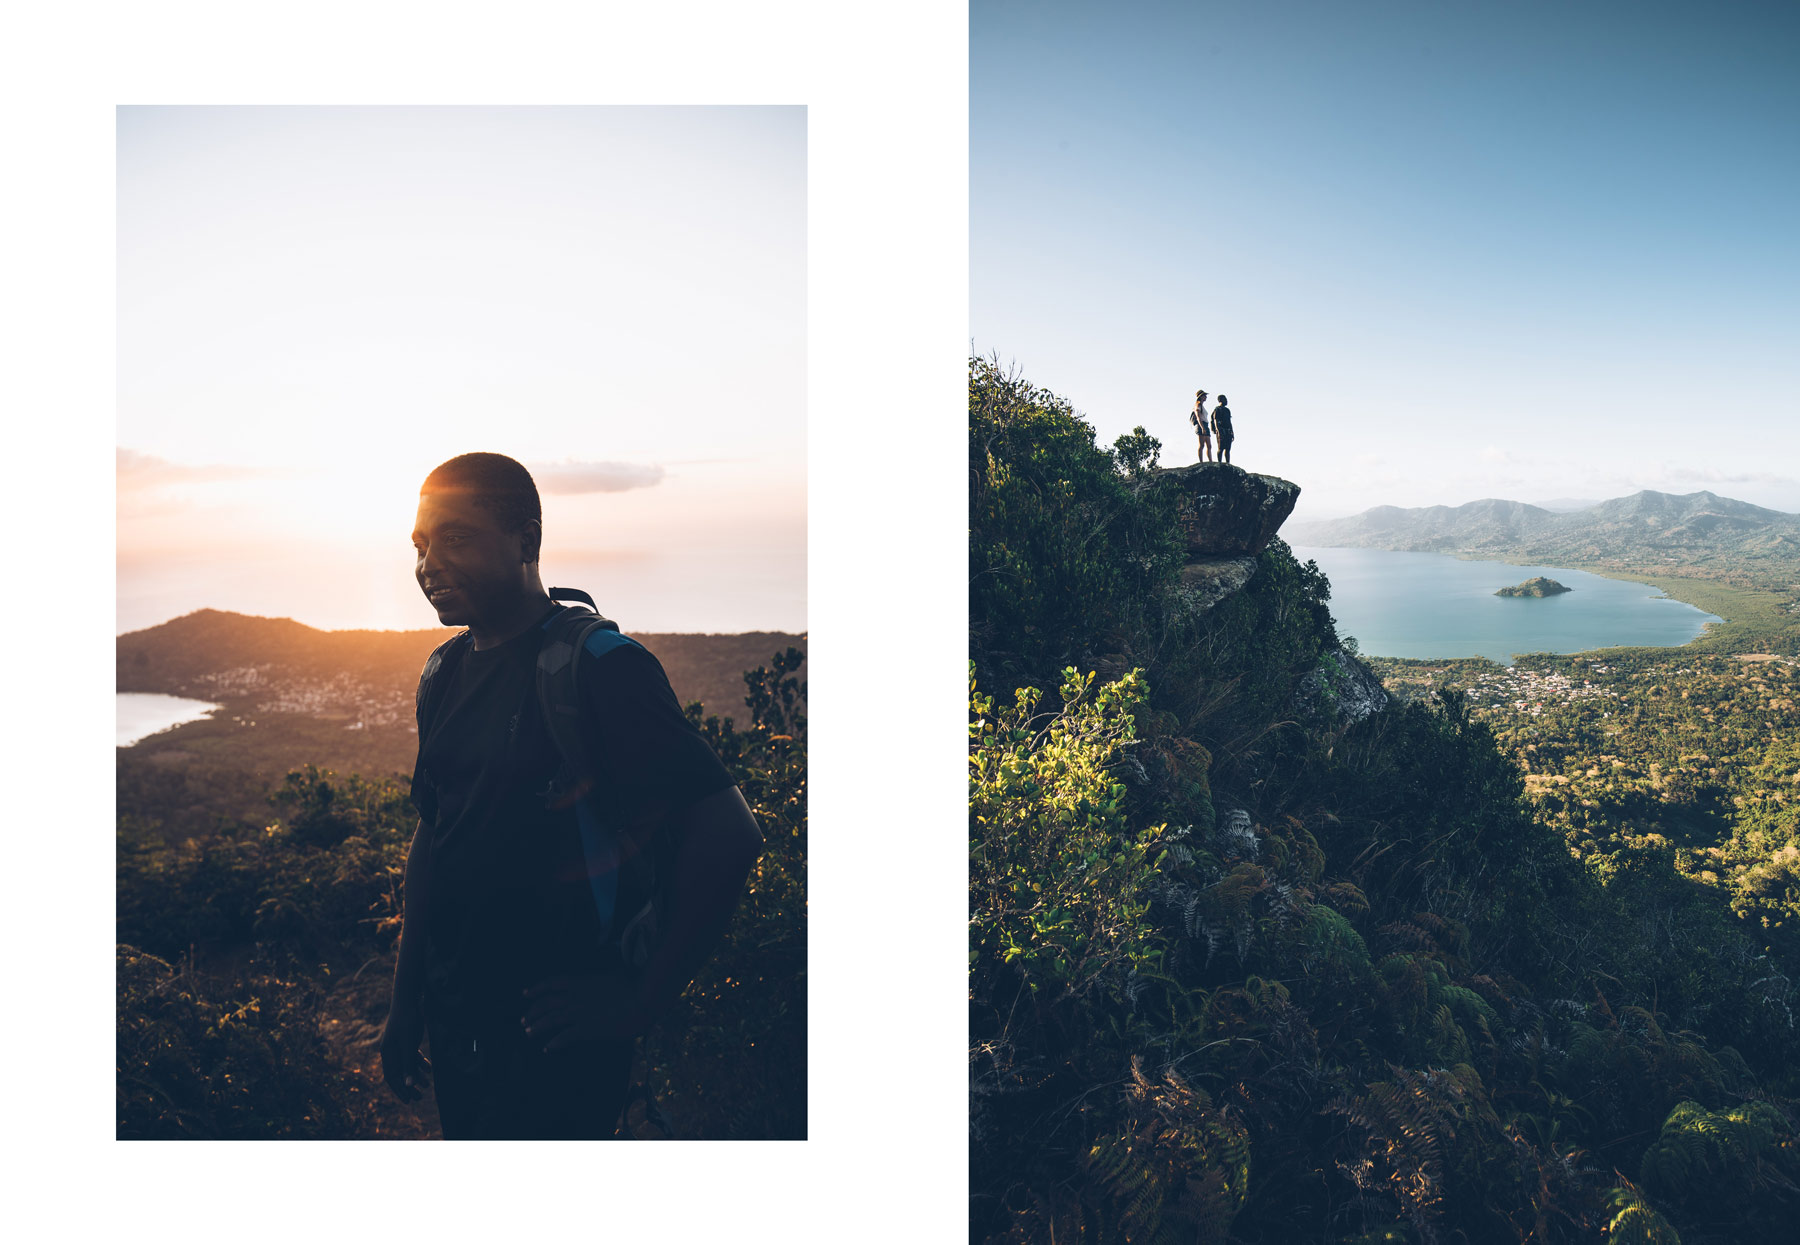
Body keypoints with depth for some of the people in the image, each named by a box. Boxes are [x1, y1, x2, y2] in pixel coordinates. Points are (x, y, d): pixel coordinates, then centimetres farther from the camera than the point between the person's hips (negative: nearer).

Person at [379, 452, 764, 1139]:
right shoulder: (445, 672, 7)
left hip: (555, 1038, -7)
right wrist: (405, 1002, 15)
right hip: (453, 1024, 7)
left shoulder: (600, 666, -17)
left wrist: (641, 1001, -17)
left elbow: (729, 835, -22)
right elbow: (432, 834, 15)